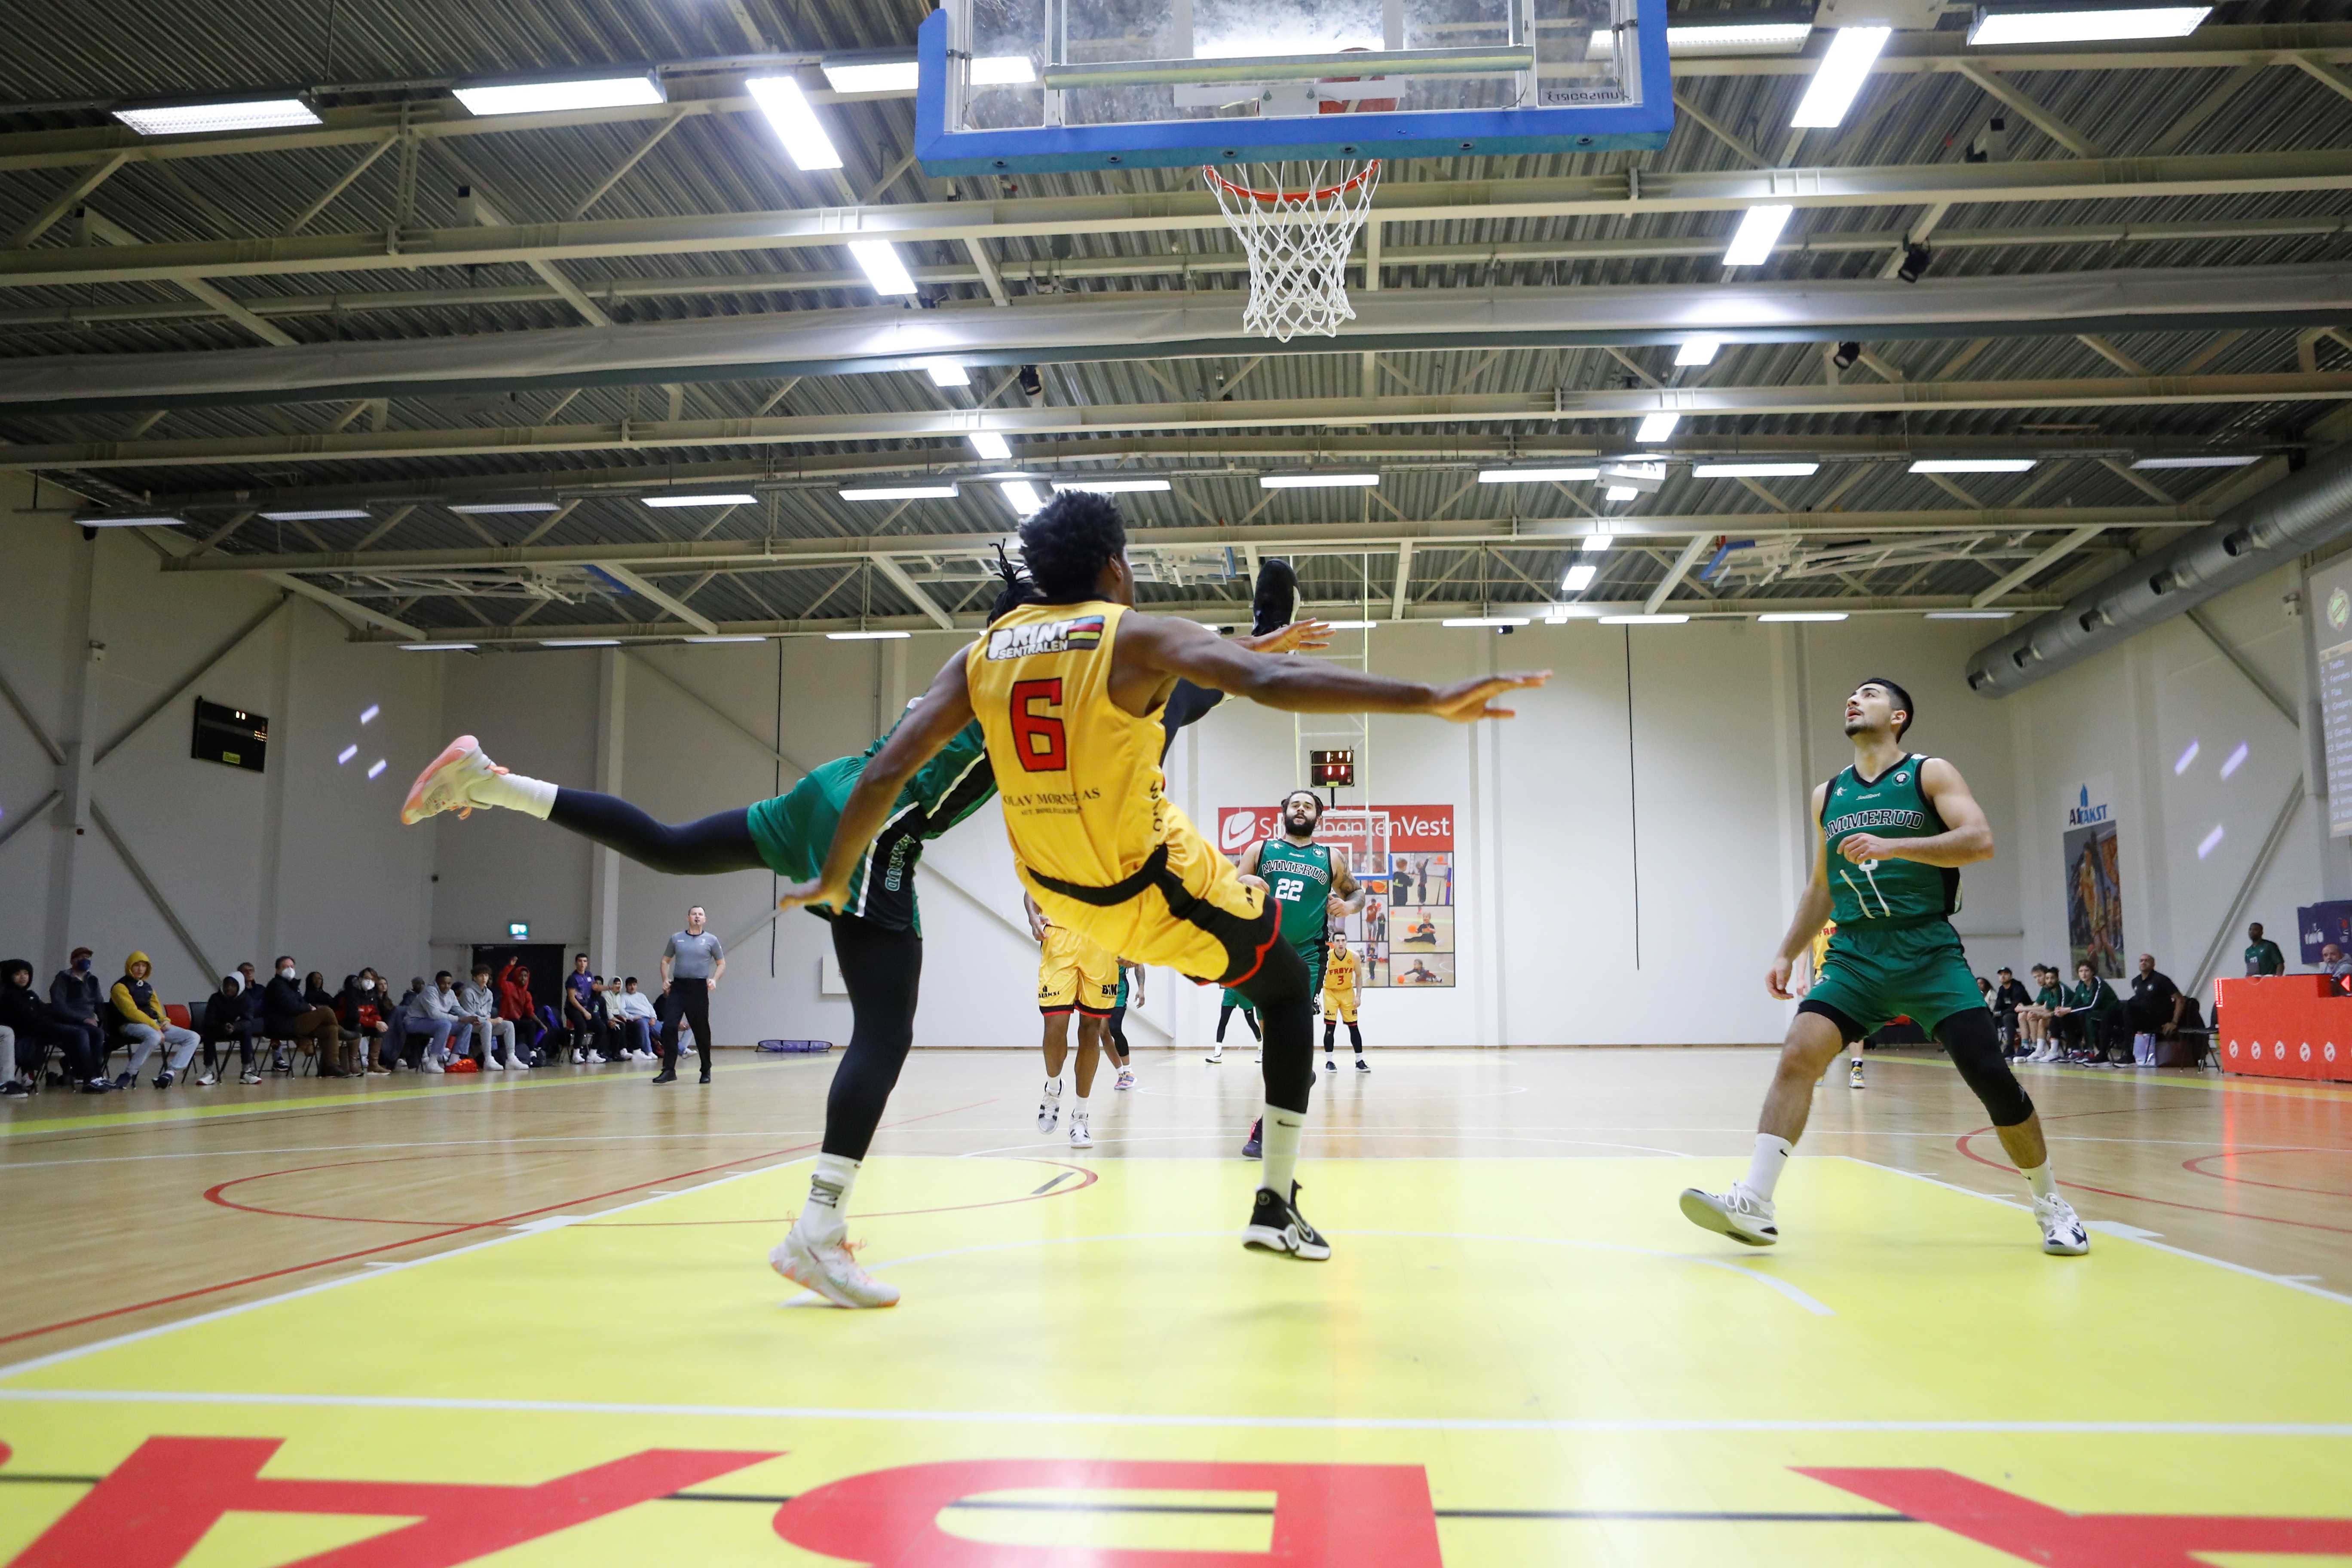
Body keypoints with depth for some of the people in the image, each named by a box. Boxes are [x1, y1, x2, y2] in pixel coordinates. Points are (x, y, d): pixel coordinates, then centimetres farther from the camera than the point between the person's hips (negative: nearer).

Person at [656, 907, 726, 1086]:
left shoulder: (711, 940, 5)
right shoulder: (676, 938, 10)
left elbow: (721, 964, 10)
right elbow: (666, 960, 18)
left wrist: (714, 980, -7)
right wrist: (665, 980, 3)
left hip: (699, 989, -1)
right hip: (677, 987, 1)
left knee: (702, 1031, 4)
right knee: (669, 1027, -10)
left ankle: (706, 1071, 19)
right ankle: (669, 1070, -5)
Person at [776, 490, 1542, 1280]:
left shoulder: (982, 655, -1)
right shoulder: (1140, 636, -15)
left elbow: (884, 776, -5)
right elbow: (1273, 683, -32)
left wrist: (834, 877, 10)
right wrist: (1429, 699, -37)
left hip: (1056, 889, 5)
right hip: (1158, 894, -5)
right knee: (1290, 992, 17)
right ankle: (1276, 1206, 13)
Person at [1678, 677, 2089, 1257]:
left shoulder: (1930, 774, 3)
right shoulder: (1828, 795, 16)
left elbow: (1980, 840, -13)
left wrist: (1893, 846, -24)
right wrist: (1786, 953, 15)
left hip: (1930, 954, -3)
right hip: (1855, 957, 3)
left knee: (1991, 1076, -8)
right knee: (1798, 1054, -17)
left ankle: (2051, 1205, 17)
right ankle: (1753, 1203, -21)